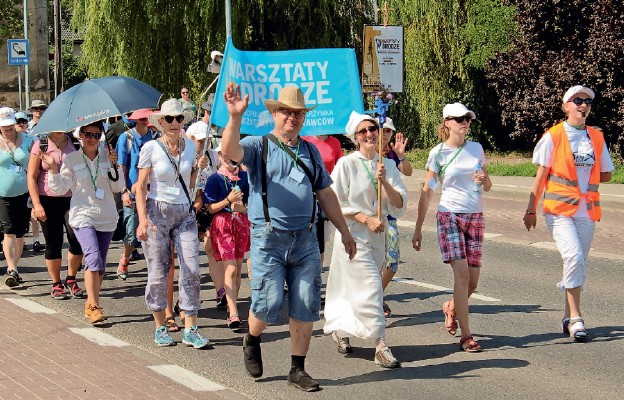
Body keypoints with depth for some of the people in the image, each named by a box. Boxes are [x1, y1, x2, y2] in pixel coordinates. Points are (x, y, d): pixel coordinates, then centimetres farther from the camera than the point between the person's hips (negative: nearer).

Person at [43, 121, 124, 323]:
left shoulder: (107, 157, 6)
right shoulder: (71, 159, 0)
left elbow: (118, 187, 3)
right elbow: (59, 188, -1)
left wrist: (114, 166, -11)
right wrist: (53, 169, -15)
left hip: (107, 217, 3)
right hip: (83, 216, -3)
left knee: (99, 264, 8)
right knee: (94, 258, -21)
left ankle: (90, 304, 21)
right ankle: (94, 306, -19)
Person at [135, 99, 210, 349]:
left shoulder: (190, 146, 7)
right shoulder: (151, 148, -5)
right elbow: (141, 186, -9)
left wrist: (199, 168, 7)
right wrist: (142, 219, -17)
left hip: (185, 213, 3)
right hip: (158, 211, -3)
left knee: (191, 270, -6)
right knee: (158, 273, 0)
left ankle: (190, 330, -1)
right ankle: (160, 327, 15)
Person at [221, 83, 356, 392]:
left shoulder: (310, 152, 14)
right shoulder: (258, 146, 0)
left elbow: (326, 194, 20)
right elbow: (229, 152, -22)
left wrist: (345, 233, 20)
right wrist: (235, 118, -37)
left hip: (305, 240, 4)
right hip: (269, 239, -4)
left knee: (305, 307, 3)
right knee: (269, 303, -10)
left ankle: (298, 370, 14)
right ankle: (252, 340, 23)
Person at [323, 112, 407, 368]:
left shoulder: (388, 165, 8)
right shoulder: (347, 164, -6)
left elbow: (399, 205, 1)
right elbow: (335, 203, -7)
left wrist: (384, 182, -15)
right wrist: (367, 219, -14)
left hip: (378, 236, 5)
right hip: (353, 234, -5)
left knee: (354, 288, 12)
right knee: (370, 286, -13)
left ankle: (341, 329, 35)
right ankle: (380, 347, -13)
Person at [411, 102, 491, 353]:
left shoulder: (476, 149, 9)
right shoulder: (438, 153, -1)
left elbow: (488, 186, 17)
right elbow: (427, 192, 3)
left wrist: (483, 179, -8)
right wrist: (418, 228, 1)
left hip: (475, 217, 4)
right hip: (449, 215, -4)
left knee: (473, 279, 2)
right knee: (462, 273, -16)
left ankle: (451, 308, 35)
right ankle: (465, 335, -11)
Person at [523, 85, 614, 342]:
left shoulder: (597, 137, 10)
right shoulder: (553, 136, -2)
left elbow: (606, 174, 17)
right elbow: (541, 175, 0)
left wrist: (582, 180, 5)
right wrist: (531, 210, 0)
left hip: (586, 210, 4)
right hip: (559, 208, -4)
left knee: (579, 263, 6)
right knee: (574, 257, -19)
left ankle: (568, 318, 18)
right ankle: (576, 318, -14)